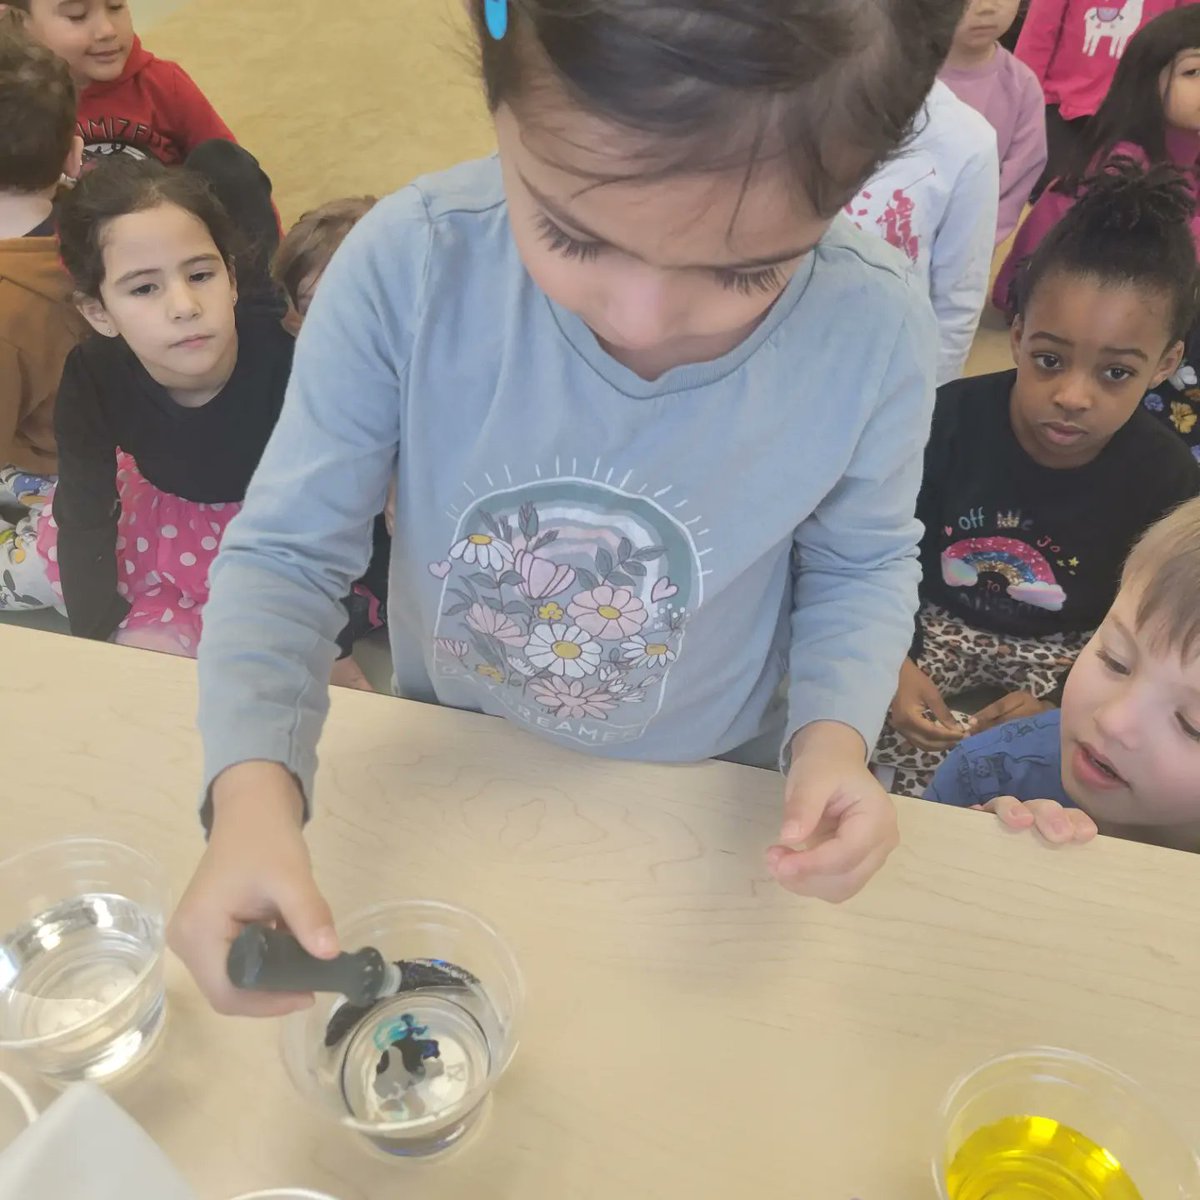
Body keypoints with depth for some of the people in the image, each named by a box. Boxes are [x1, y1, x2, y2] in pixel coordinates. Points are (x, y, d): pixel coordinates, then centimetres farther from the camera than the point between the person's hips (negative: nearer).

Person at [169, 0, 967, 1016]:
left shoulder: (874, 335, -28)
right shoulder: (407, 265, -31)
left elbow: (862, 565, -8)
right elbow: (288, 552, -21)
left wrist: (835, 734, -26)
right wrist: (255, 788, -37)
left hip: (707, 783, 1)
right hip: (449, 752, 1)